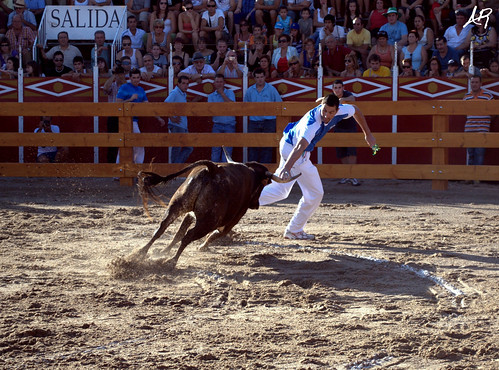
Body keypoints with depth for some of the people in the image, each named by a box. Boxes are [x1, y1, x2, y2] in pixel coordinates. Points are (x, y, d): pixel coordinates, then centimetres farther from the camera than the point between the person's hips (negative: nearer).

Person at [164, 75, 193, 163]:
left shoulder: (183, 94, 18)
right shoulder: (175, 93, -10)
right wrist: (172, 118, -20)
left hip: (183, 126, 9)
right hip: (176, 126, -9)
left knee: (189, 148, 10)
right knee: (177, 148, -4)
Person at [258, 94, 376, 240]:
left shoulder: (340, 111, -16)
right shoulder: (312, 122, -38)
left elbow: (355, 110, 7)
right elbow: (300, 147, -52)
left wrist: (368, 134, 14)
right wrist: (286, 168, -65)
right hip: (292, 149, -9)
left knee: (280, 190, 19)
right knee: (315, 193, -1)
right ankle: (294, 231, 12)